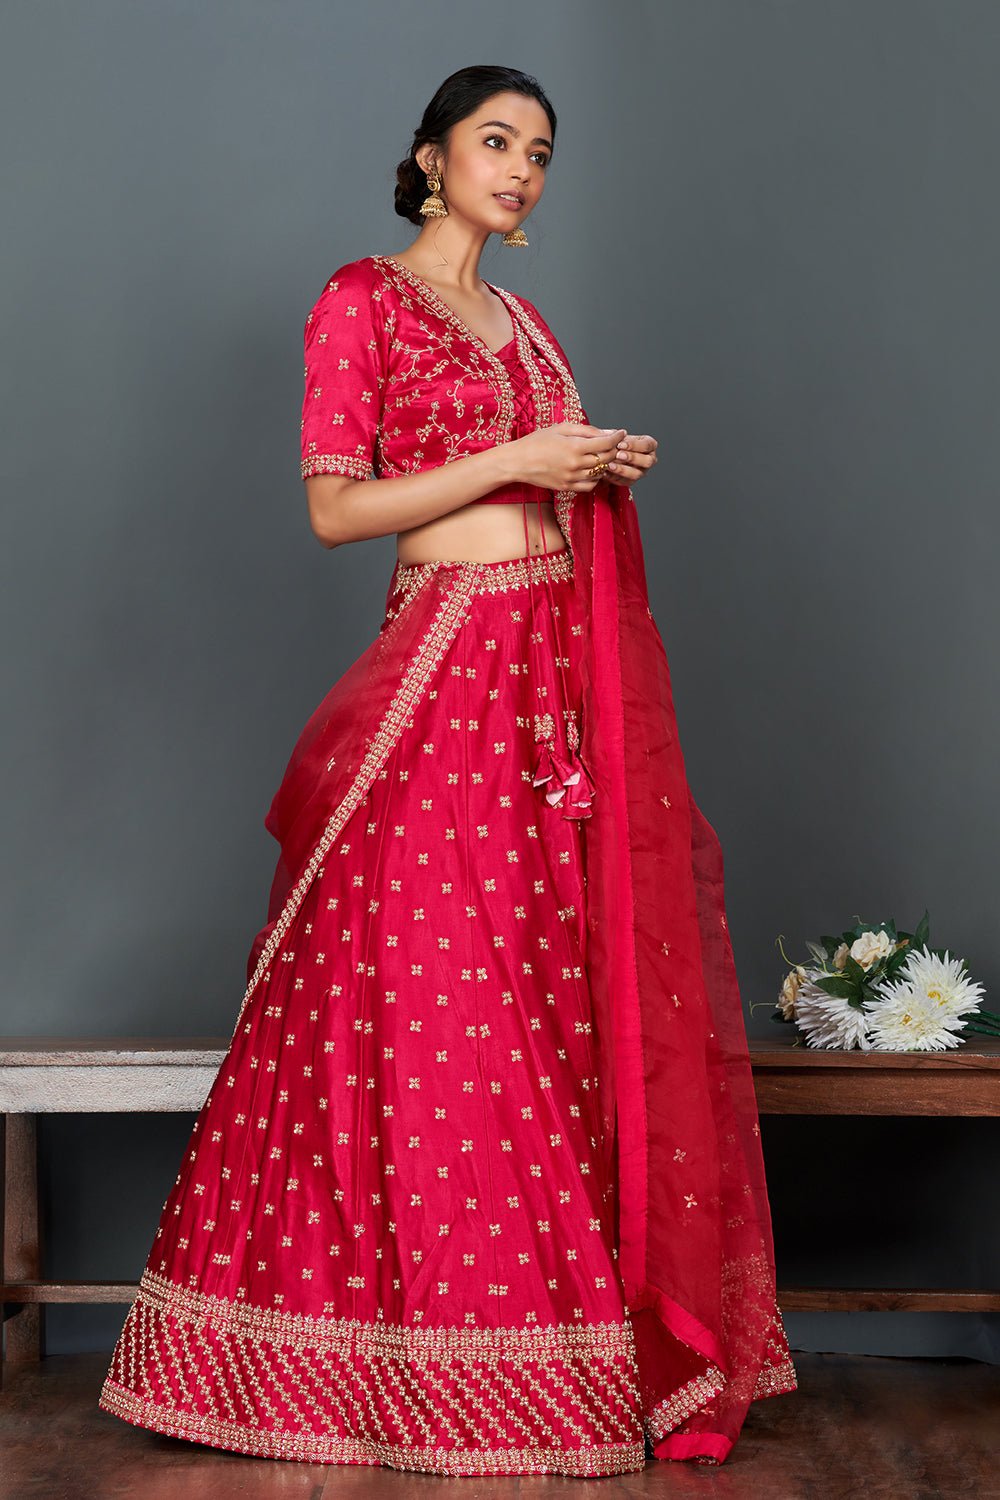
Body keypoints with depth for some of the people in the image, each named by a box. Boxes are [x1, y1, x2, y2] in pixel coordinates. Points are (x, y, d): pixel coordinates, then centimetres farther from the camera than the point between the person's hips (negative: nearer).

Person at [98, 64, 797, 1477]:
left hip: (572, 663, 7)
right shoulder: (361, 300, -1)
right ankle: (434, 1351, 8)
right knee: (439, 1003, -4)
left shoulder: (523, 321, 20)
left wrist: (603, 470, 7)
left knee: (586, 986, 6)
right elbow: (335, 507, -8)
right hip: (452, 659, -7)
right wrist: (513, 462, -12)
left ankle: (610, 1325, 15)